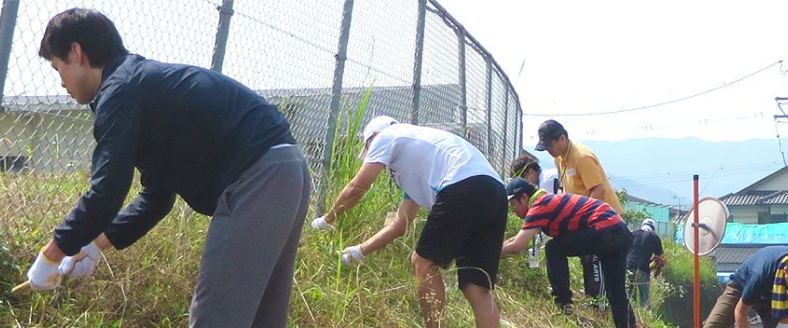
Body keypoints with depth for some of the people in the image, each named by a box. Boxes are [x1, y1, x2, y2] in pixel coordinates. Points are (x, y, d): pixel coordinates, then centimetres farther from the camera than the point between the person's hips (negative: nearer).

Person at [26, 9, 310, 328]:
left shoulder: (120, 89, -5)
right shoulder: (147, 83, 25)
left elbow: (105, 195, -12)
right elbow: (157, 196, 28)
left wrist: (50, 254, 3)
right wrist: (95, 244, 28)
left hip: (258, 178, -11)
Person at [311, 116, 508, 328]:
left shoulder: (387, 136, 16)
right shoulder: (415, 168, 38)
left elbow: (356, 189, 14)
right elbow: (400, 224, 37)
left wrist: (327, 220, 28)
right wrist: (360, 250, 41)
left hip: (464, 188, -9)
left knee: (423, 262, 6)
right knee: (477, 288, 4)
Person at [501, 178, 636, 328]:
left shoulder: (539, 206, -7)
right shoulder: (548, 202, 22)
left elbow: (516, 246, -12)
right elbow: (516, 238, 30)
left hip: (604, 230, -10)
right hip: (622, 233, 10)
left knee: (554, 250, -2)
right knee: (617, 292, 14)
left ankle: (563, 303, 0)